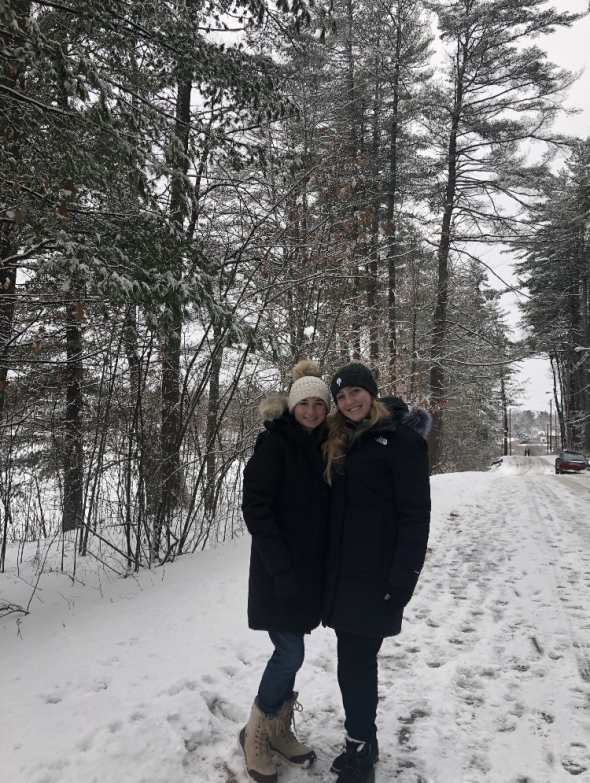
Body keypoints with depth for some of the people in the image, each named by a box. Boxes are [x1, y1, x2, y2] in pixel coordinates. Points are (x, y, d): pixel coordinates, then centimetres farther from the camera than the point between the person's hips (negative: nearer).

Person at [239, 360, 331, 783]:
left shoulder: (323, 447, 8)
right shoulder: (275, 443, -12)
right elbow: (255, 507, -16)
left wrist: (325, 565, 7)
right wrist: (281, 566, -20)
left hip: (310, 569, 6)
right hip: (279, 570, -6)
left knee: (290, 652, 15)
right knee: (291, 653, -3)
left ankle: (280, 731, 31)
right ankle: (255, 733, 19)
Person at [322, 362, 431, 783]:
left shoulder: (402, 439, -11)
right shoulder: (340, 442, 10)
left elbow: (415, 514, -14)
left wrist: (402, 582, -17)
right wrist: (327, 570, 11)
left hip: (377, 576, -6)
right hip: (343, 574, 7)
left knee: (356, 663, 1)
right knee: (356, 660, 15)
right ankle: (364, 743, 33)